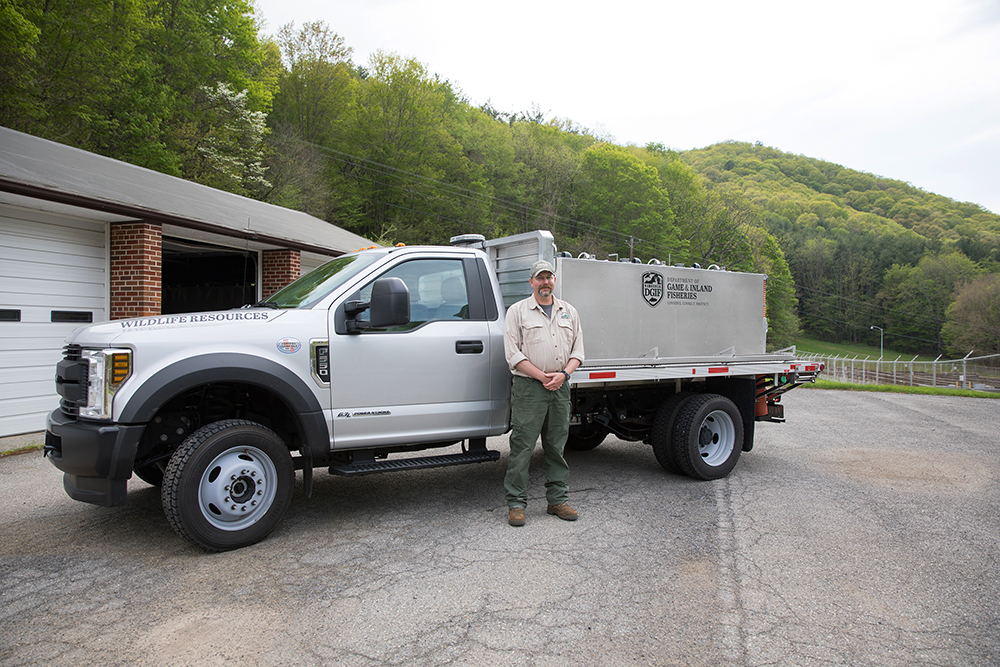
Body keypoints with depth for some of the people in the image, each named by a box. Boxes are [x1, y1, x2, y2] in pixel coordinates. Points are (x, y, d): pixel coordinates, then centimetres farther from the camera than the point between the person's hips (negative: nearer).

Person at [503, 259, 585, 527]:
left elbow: (578, 349, 12)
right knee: (522, 447, -4)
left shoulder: (569, 312, 15)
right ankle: (516, 504, 5)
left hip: (560, 387, 4)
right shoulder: (517, 311, 2)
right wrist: (542, 376, -12)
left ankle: (558, 500, 21)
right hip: (529, 387, -4)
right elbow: (513, 353, -5)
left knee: (557, 447, 11)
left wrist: (563, 374, -6)